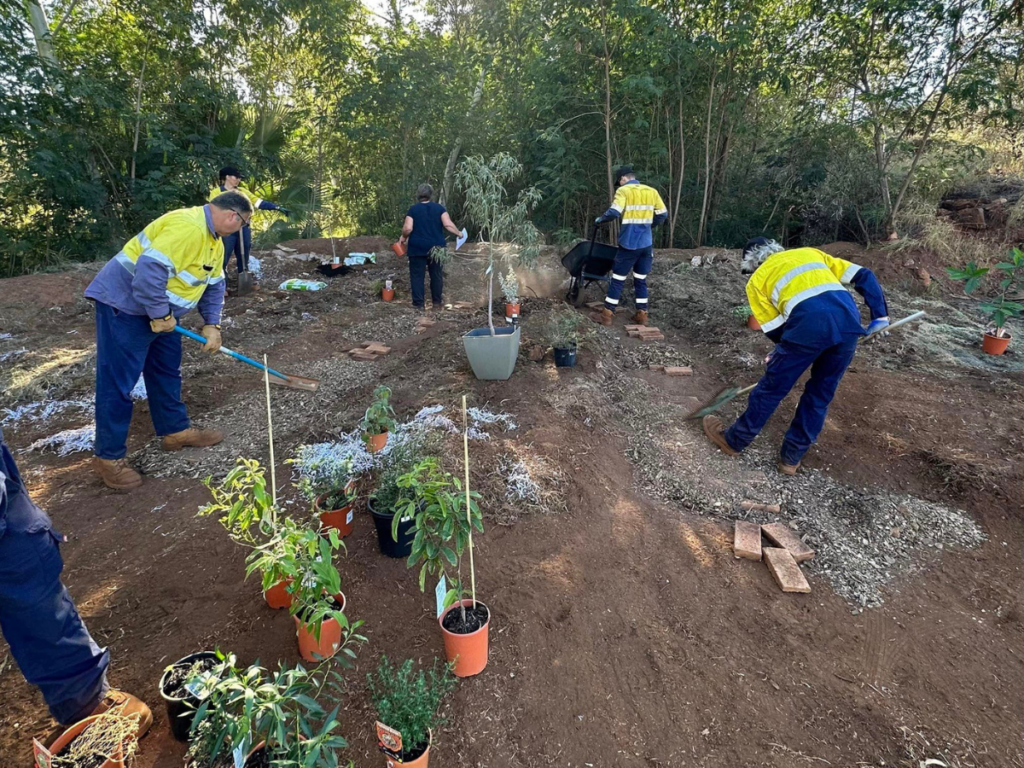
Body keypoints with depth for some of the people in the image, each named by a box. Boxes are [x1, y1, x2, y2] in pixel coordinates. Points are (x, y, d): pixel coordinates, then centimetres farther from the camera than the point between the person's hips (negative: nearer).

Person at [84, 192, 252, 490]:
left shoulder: (214, 241, 8)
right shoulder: (187, 226, -26)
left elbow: (214, 284, 15)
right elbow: (150, 269, -33)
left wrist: (212, 324, 5)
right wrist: (160, 315, -24)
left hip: (160, 311, 11)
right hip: (125, 304, -10)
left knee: (167, 371, 17)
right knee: (118, 382, -4)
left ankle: (175, 430, 30)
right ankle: (108, 457, 5)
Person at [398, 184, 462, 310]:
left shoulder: (413, 209, -1)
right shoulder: (439, 207, 1)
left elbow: (407, 229, -9)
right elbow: (448, 224, -9)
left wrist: (403, 237, 10)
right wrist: (459, 233, 6)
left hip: (417, 248, -1)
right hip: (436, 248, 2)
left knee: (417, 276, 5)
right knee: (436, 275, 12)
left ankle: (419, 304, 3)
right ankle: (437, 302, 17)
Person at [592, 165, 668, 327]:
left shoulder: (624, 191, -5)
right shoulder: (652, 191, 11)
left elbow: (614, 212, -19)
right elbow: (663, 214, 14)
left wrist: (599, 220, -2)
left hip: (629, 244, -5)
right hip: (646, 244, 5)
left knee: (618, 279, 2)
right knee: (641, 280, 14)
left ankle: (607, 315, 5)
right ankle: (642, 315, 15)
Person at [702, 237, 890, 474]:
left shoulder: (757, 279, 20)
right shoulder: (811, 252, 33)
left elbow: (774, 329, 15)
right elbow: (863, 276, 23)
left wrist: (786, 354, 28)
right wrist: (880, 315, 23)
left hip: (809, 322, -4)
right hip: (848, 317, 5)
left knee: (772, 388, 12)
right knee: (820, 393, 19)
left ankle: (733, 441, 28)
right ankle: (792, 457, 29)